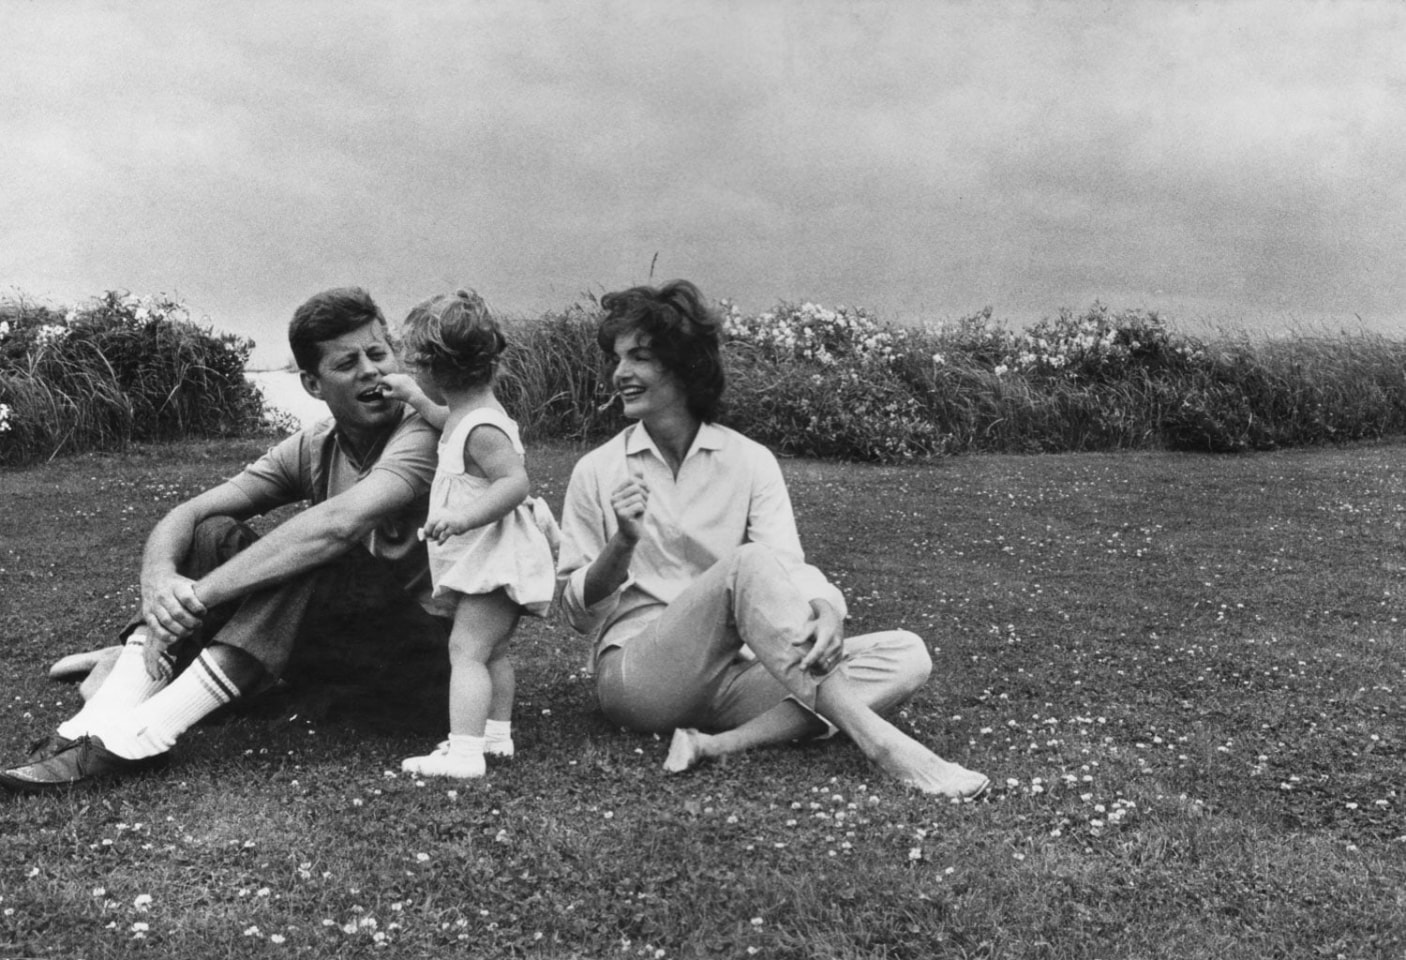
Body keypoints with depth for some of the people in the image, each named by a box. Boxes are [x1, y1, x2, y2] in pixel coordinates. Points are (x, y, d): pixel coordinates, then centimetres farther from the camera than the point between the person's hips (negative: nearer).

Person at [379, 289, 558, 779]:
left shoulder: (481, 429, -22)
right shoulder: (471, 414, 10)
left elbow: (516, 481, -31)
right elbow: (449, 422, 34)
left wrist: (464, 515, -38)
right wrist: (415, 399, 35)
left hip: (496, 561, -11)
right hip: (492, 561, 11)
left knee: (467, 649, -15)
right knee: (492, 650, 20)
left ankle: (464, 752, -18)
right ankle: (496, 732, 33)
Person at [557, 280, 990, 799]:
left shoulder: (749, 460, 6)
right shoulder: (597, 472, 4)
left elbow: (790, 568, -5)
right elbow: (578, 612, 4)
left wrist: (824, 609, -29)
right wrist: (622, 543, -15)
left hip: (733, 673, 3)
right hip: (636, 673, -3)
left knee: (906, 655, -16)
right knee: (750, 564, -30)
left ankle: (719, 745, -31)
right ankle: (877, 741, -34)